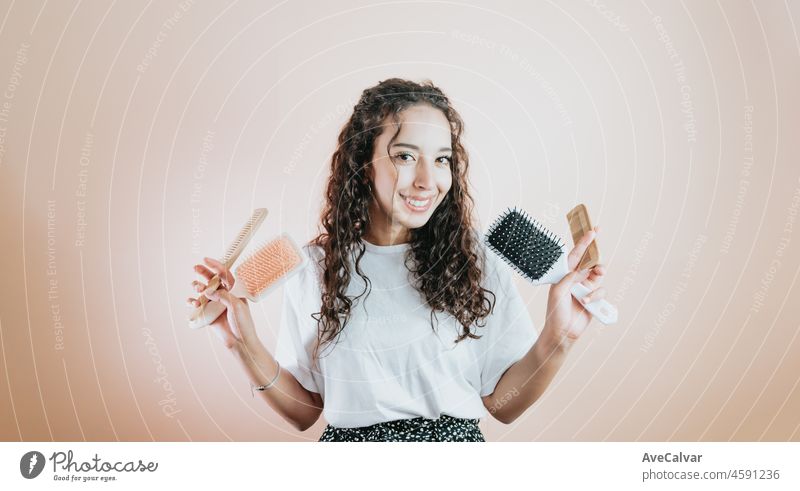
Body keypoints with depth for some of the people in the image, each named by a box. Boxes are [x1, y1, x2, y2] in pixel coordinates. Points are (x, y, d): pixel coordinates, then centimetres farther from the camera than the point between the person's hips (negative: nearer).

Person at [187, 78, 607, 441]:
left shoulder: (477, 262, -8)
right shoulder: (313, 267, -7)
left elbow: (503, 403, -6)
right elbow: (304, 411, -2)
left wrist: (556, 338, -20)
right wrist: (245, 344, -15)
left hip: (457, 440, 0)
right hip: (348, 442, 0)